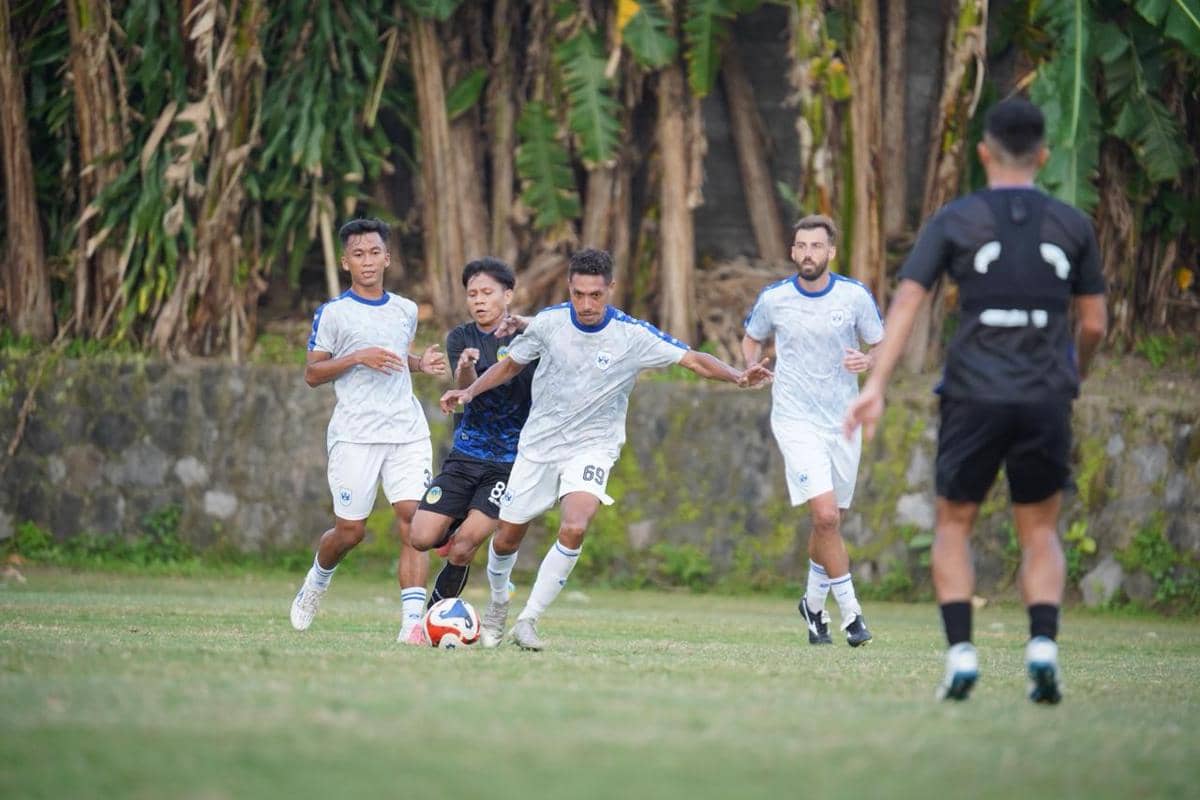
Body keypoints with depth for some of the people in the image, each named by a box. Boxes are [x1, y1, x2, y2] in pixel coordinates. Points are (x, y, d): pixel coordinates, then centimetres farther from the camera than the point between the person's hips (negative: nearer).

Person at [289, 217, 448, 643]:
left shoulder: (406, 311, 14)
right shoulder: (332, 313, 0)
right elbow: (312, 373, 0)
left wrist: (420, 364, 10)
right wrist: (358, 357, -14)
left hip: (407, 432, 3)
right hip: (355, 435, -3)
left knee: (413, 521, -13)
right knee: (350, 530, 3)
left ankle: (412, 623, -17)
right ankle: (315, 583, 36)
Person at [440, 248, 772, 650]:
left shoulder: (633, 335, -15)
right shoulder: (548, 322, -9)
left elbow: (693, 360, -16)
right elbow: (510, 364, 7)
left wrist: (738, 376, -31)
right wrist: (469, 392, -4)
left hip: (592, 446, -2)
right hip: (539, 442, 2)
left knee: (573, 529, -27)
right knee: (507, 538, 7)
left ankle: (528, 620, -15)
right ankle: (498, 605, 38)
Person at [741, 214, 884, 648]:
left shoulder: (855, 296, -5)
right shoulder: (773, 298, -4)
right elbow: (752, 339, 15)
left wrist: (867, 361, -17)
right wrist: (750, 368, -4)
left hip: (844, 421, 2)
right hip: (796, 420, -2)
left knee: (829, 521, 12)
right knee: (826, 515, -17)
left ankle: (814, 604, 35)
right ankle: (850, 610, -8)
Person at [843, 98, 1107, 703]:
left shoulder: (955, 221, 1)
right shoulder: (1072, 226, 6)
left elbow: (906, 301, -8)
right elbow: (1093, 324, 11)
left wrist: (876, 386, -13)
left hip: (974, 397, -1)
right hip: (1046, 399, 1)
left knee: (953, 524, 15)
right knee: (1040, 532, 14)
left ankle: (960, 653, 0)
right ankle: (1042, 643, -8)